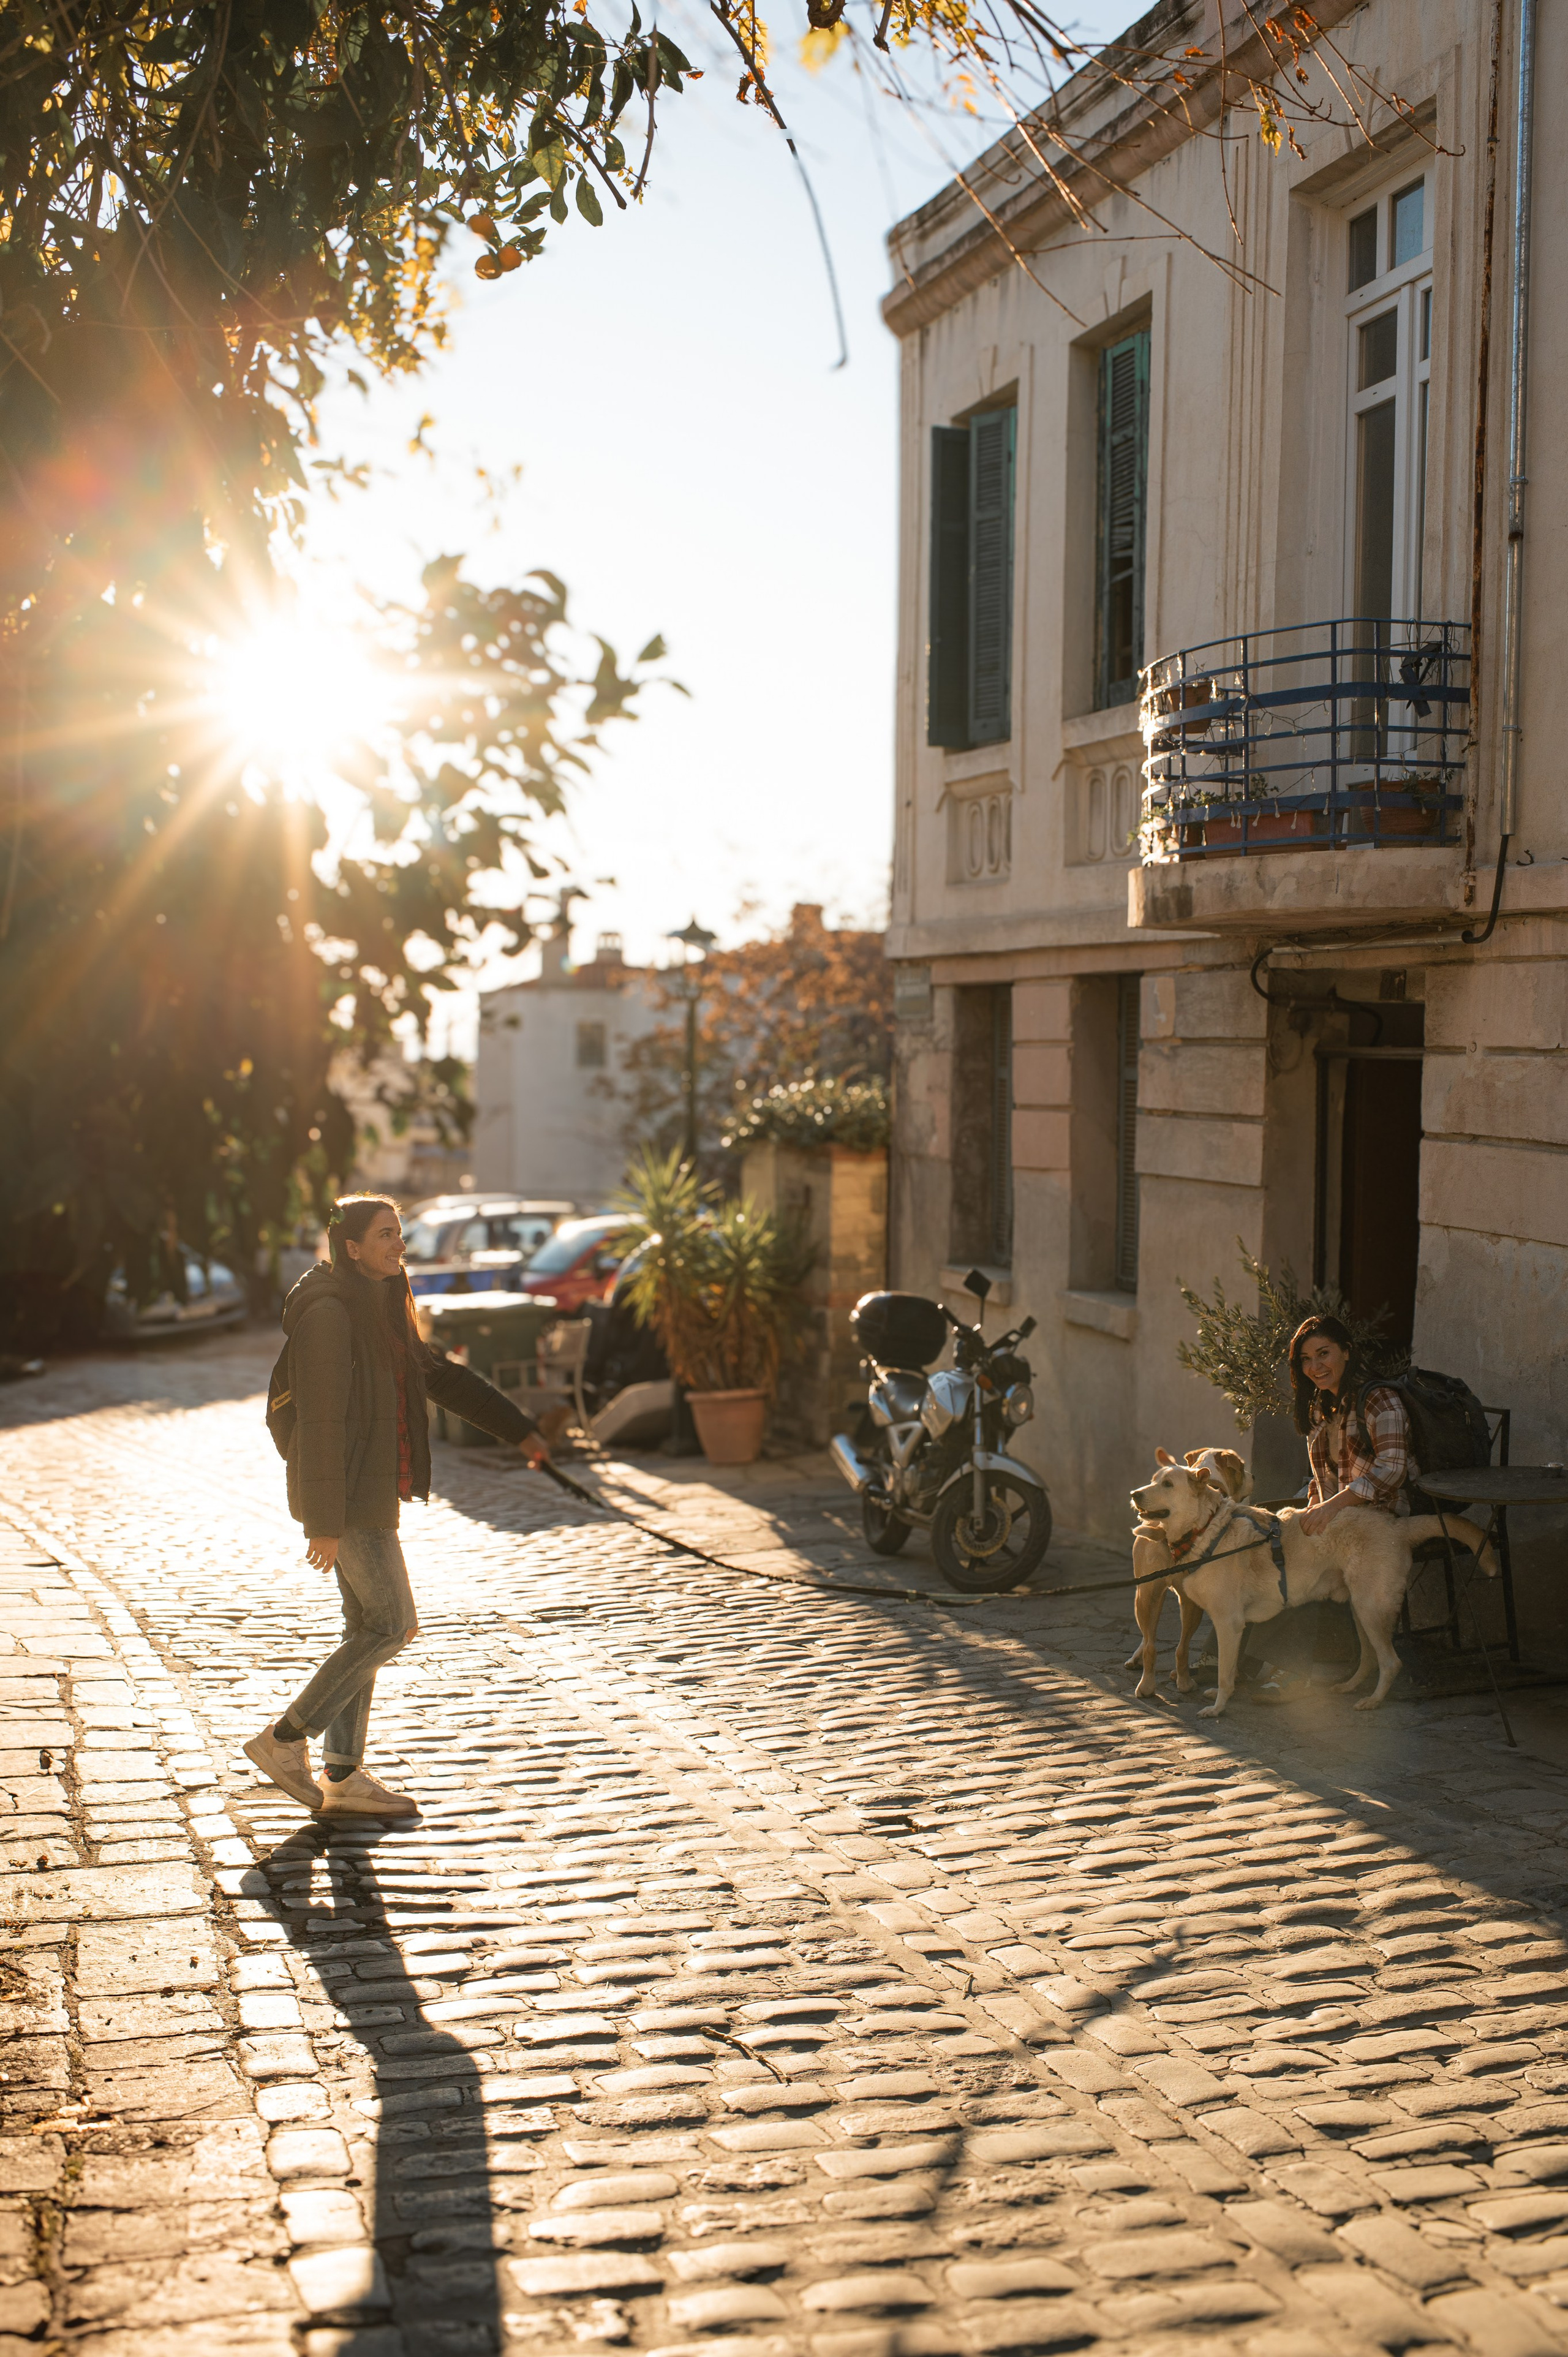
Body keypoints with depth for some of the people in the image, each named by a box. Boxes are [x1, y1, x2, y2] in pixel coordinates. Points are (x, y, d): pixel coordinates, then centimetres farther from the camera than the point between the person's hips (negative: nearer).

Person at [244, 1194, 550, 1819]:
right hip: (346, 1496, -10)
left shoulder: (381, 1308, 13)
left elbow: (441, 1376, 20)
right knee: (394, 1626, -6)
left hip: (371, 1491, 10)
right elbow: (321, 1418, -21)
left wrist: (519, 1430, 18)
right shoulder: (329, 1310, -18)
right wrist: (325, 1522, -22)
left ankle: (342, 1778, 19)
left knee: (368, 1627, 12)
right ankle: (284, 1738, 4)